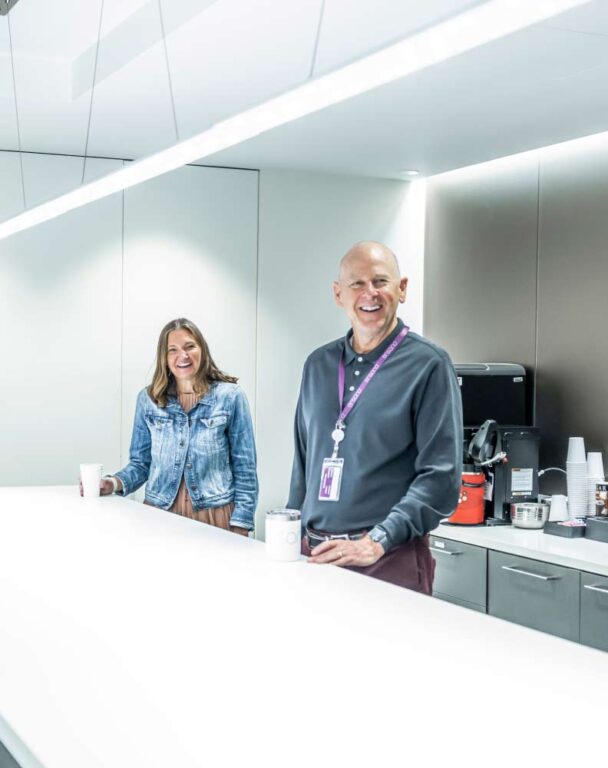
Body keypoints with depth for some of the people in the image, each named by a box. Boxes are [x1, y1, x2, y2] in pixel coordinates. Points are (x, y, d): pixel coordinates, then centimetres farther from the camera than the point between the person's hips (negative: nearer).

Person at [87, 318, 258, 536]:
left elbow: (244, 468, -1)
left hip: (215, 516, -2)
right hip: (159, 514, 2)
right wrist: (115, 483, -11)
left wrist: (240, 526, -8)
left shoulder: (230, 397, -2)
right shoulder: (148, 399, 5)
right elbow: (140, 463, 9)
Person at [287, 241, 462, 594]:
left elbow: (441, 475, -12)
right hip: (314, 552, 5)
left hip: (391, 560, -5)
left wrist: (376, 542, -19)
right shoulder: (318, 365, 11)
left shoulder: (428, 364, -6)